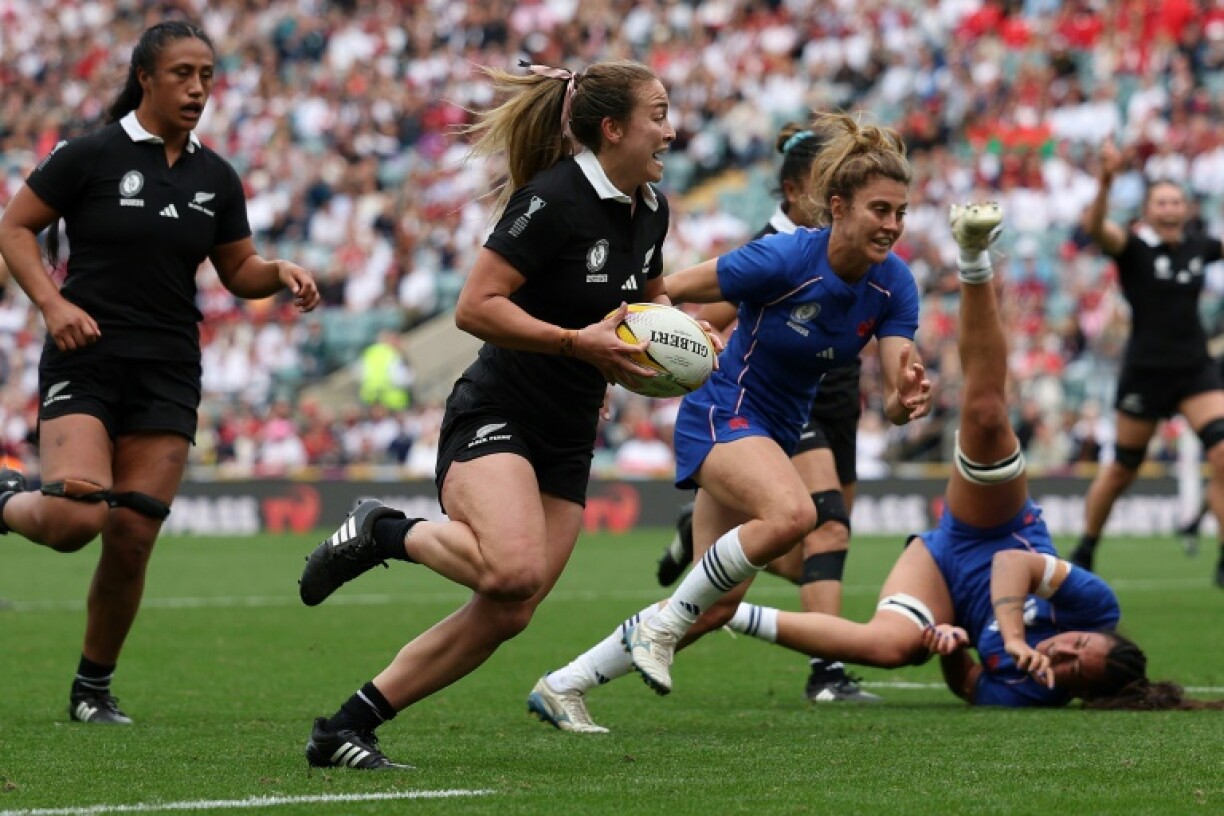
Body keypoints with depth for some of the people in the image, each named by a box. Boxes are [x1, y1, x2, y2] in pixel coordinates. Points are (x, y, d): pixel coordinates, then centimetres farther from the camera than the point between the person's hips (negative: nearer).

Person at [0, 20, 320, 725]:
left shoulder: (216, 178, 9)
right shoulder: (90, 156, -4)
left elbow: (237, 269, 18)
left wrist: (279, 273, -4)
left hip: (167, 375, 4)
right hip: (85, 358, -4)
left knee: (131, 538, -1)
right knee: (77, 517, -21)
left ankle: (95, 686, 16)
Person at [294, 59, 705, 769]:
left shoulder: (650, 210, 8)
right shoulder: (552, 199, -17)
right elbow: (476, 308, -20)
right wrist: (580, 342, -23)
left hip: (568, 440, 8)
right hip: (496, 415, -8)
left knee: (506, 616, -2)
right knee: (513, 570, -33)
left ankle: (345, 730, 5)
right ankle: (382, 533, -5)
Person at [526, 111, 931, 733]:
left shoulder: (893, 285, -9)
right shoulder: (781, 260, -25)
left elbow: (895, 395, -13)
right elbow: (666, 292, -16)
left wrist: (907, 400, -36)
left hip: (774, 435, 7)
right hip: (723, 414, -7)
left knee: (716, 608, 7)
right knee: (790, 514, -37)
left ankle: (562, 686, 21)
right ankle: (663, 624, -17)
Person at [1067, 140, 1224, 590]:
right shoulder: (1133, 248, -8)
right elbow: (1095, 227, -29)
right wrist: (1106, 182, -46)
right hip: (1146, 370, -3)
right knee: (1123, 468, 7)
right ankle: (1085, 550, 28)